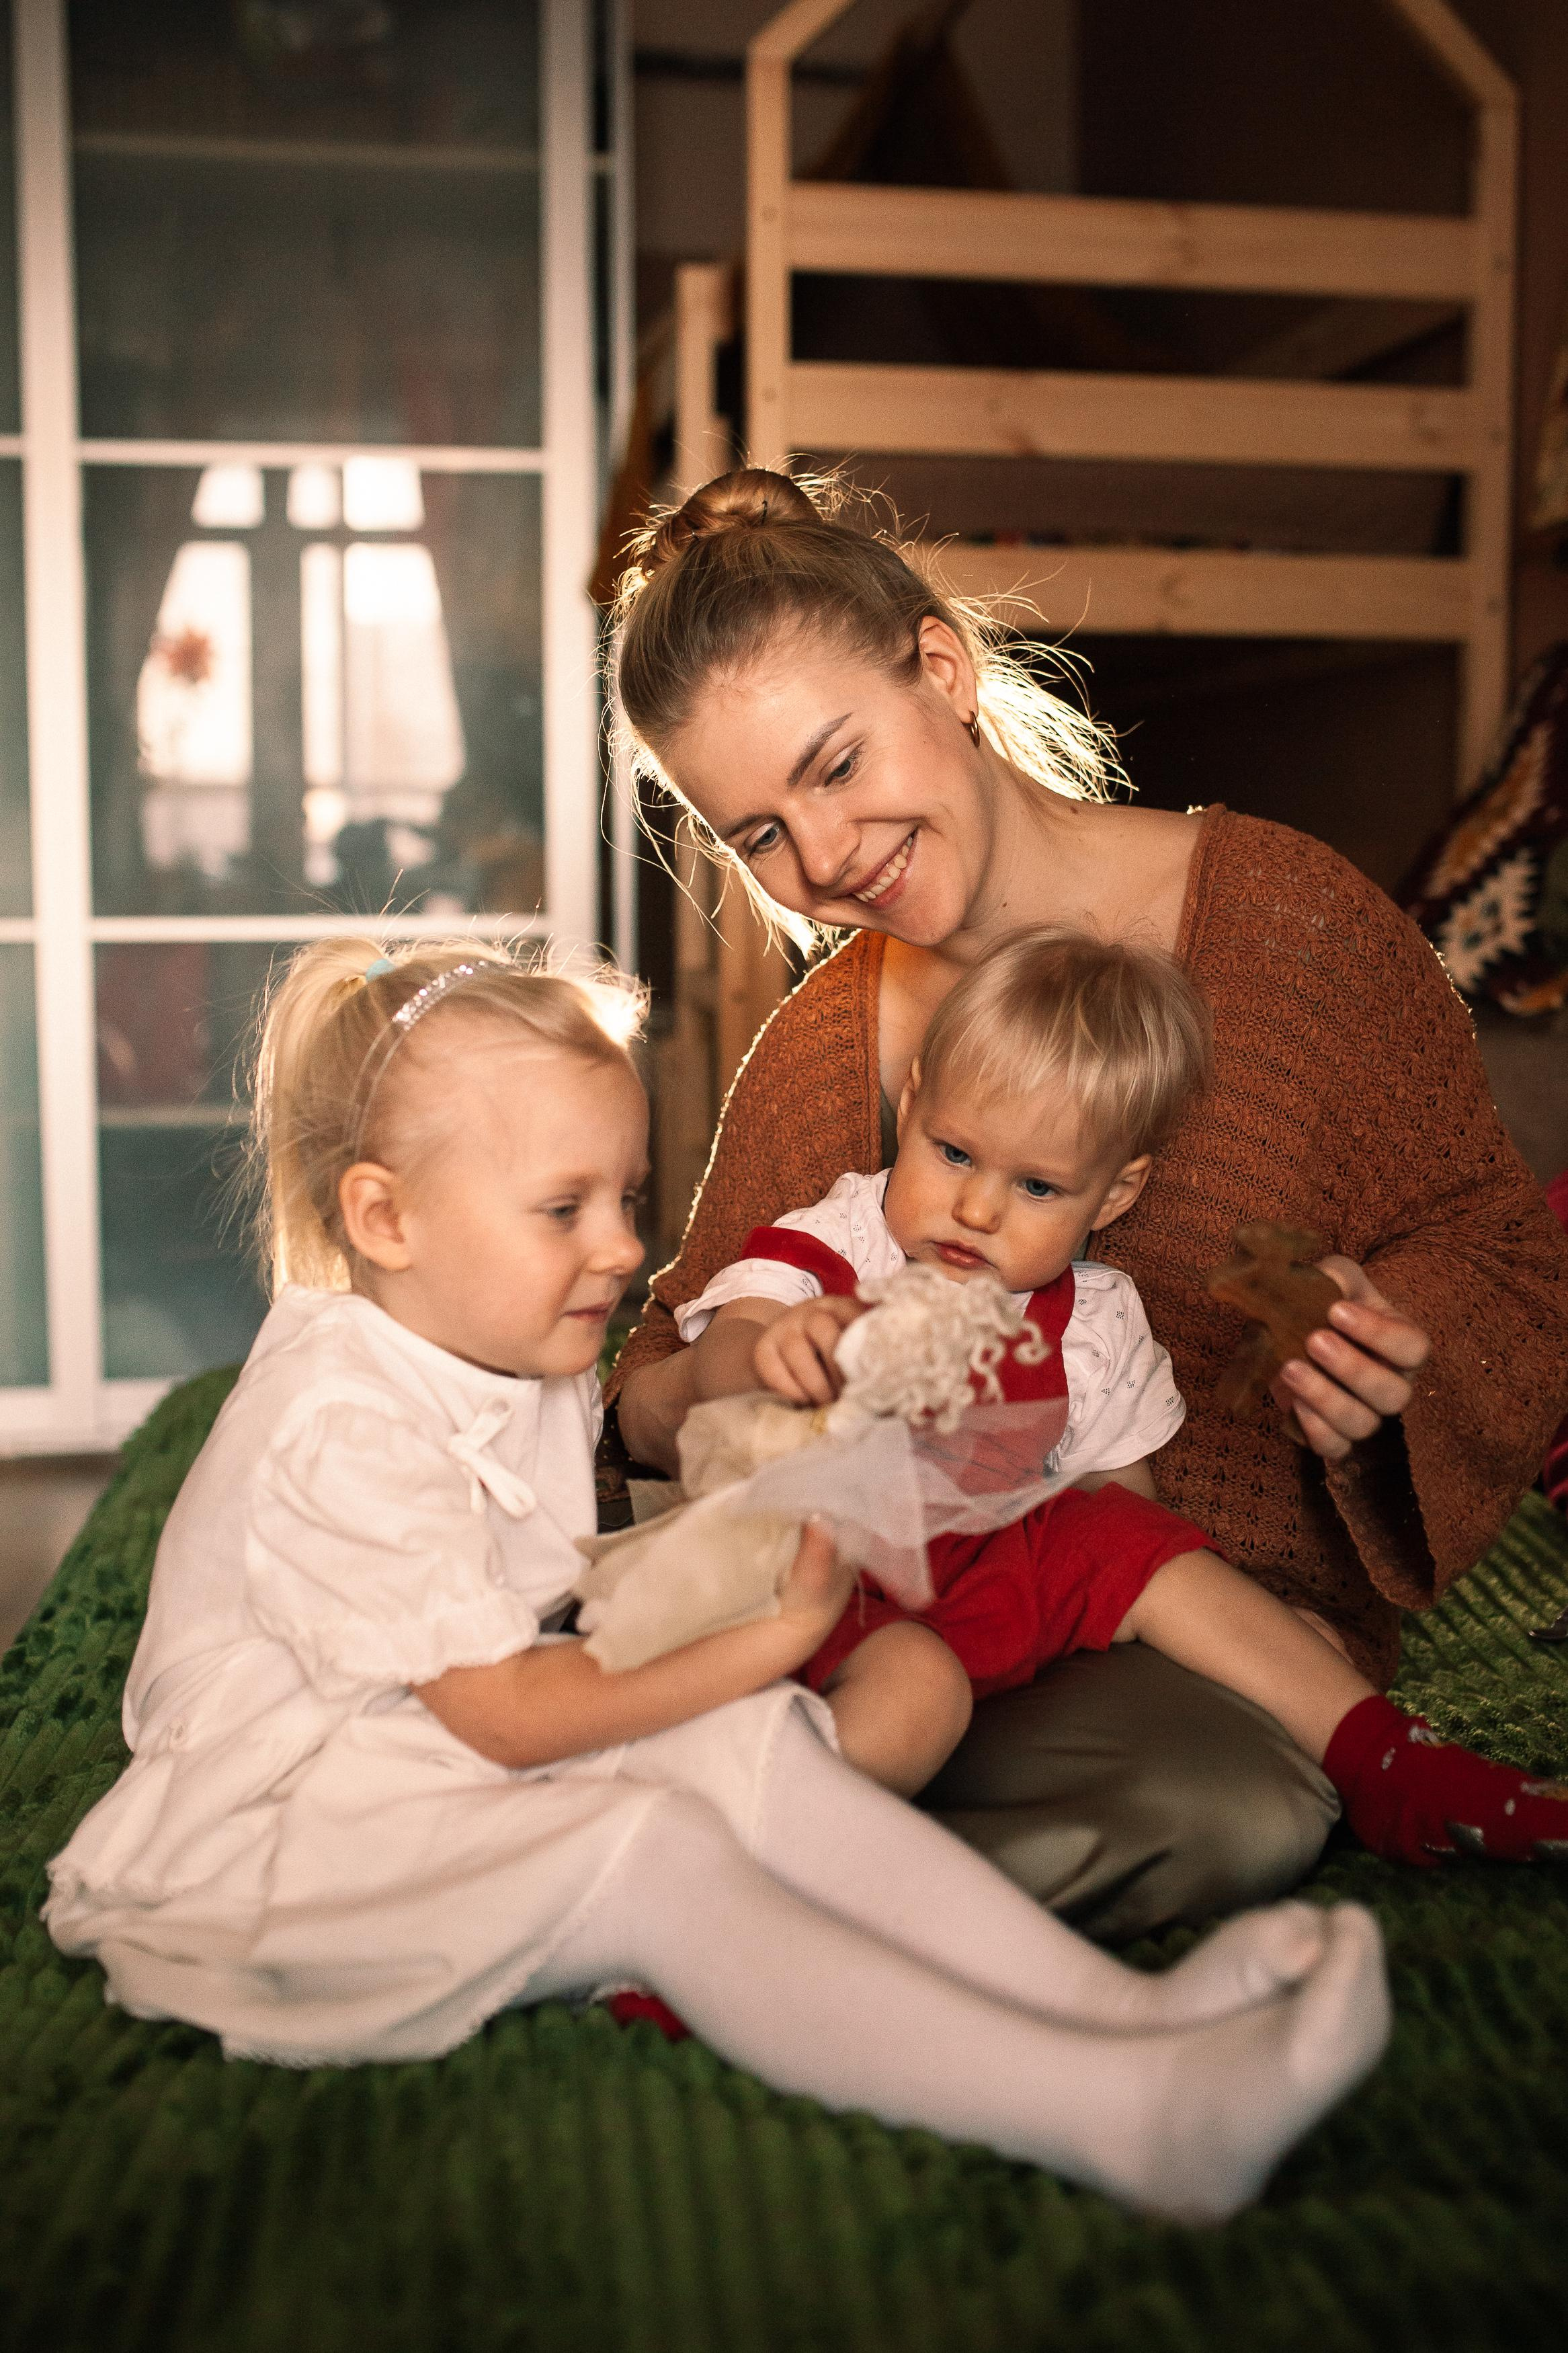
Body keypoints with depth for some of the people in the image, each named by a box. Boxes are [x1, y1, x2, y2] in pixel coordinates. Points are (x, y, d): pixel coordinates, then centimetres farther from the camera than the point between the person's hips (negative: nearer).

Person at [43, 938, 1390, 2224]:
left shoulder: (531, 1371, 7)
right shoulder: (340, 1431, -24)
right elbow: (506, 1716, -22)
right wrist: (774, 1638, -21)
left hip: (479, 1775, 9)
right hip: (288, 1830, -9)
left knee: (750, 1751, -15)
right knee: (651, 1852, -30)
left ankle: (1120, 2005, -24)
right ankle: (1125, 2114, -40)